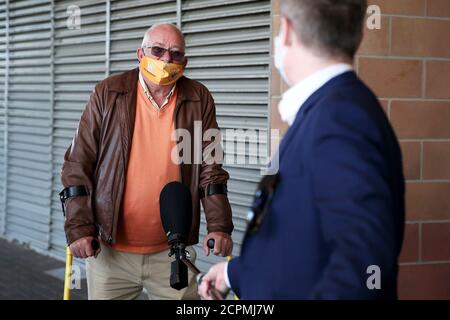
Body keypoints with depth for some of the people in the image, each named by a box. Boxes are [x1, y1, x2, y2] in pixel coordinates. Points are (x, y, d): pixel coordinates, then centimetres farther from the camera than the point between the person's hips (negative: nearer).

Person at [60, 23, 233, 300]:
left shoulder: (199, 100, 2)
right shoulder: (108, 94, -2)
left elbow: (210, 168, 4)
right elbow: (78, 165, -2)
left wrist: (219, 226, -6)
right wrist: (79, 228, -7)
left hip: (172, 252, 1)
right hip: (110, 250, -1)